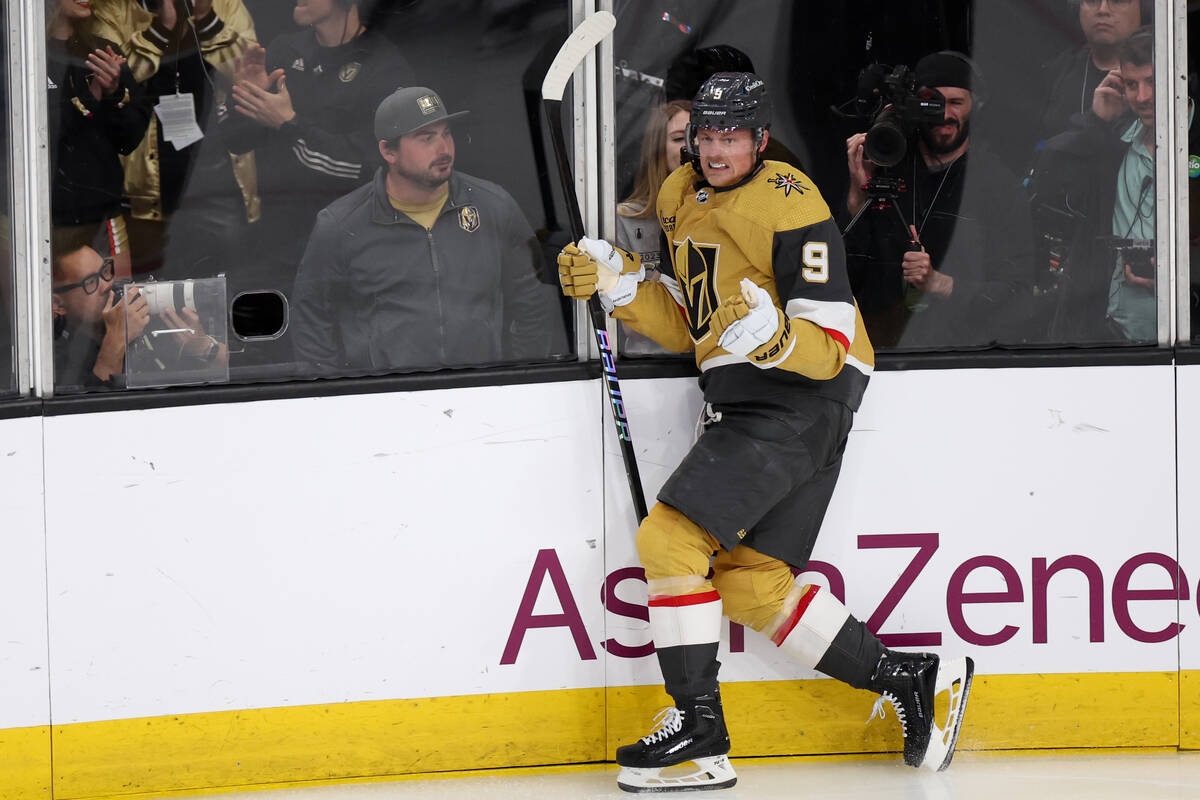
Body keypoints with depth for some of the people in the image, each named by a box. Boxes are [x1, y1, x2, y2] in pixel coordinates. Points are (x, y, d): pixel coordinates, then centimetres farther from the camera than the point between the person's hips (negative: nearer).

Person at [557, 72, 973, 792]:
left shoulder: (790, 205, -14)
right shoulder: (682, 198, 13)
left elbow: (831, 344, -18)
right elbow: (686, 328, 17)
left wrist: (774, 339, -38)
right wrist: (618, 285, 2)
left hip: (801, 398, -9)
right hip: (744, 402, 9)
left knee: (670, 539, -15)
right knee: (751, 584, 7)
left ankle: (700, 736, -11)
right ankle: (908, 680, 16)